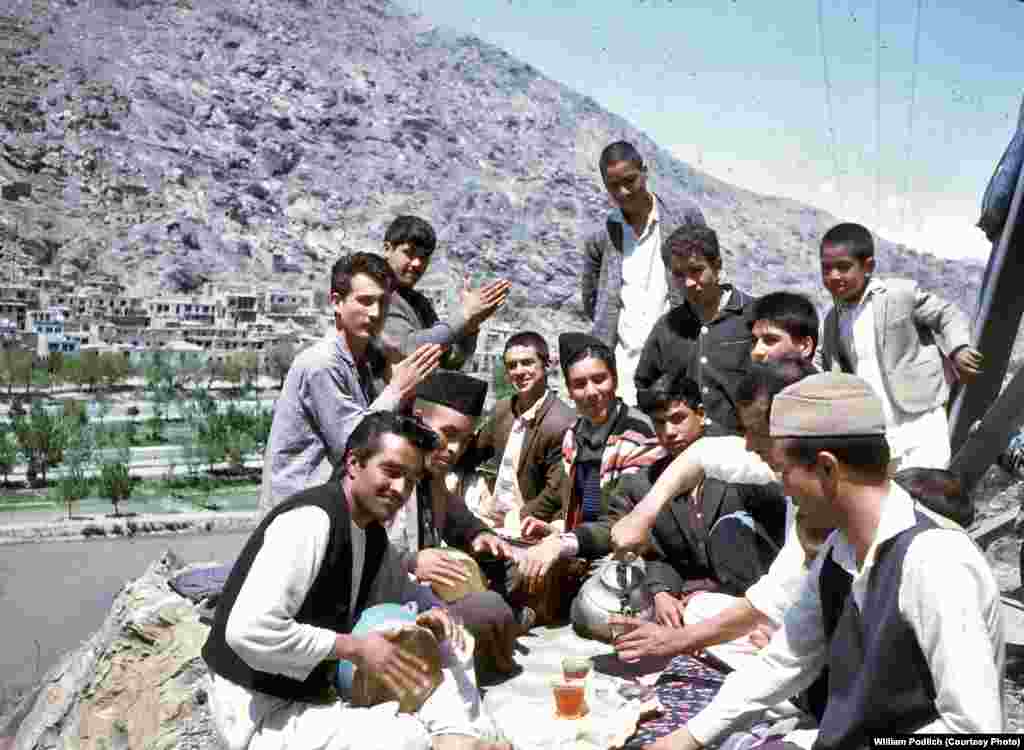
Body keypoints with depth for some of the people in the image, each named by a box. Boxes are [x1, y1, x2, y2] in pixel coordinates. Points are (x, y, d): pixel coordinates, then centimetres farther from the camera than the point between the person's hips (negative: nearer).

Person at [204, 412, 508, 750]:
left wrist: (420, 620, -5)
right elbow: (249, 632, -32)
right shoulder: (312, 520, -24)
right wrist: (354, 648, -23)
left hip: (316, 691, 9)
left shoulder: (371, 531, 5)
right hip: (260, 713, -9)